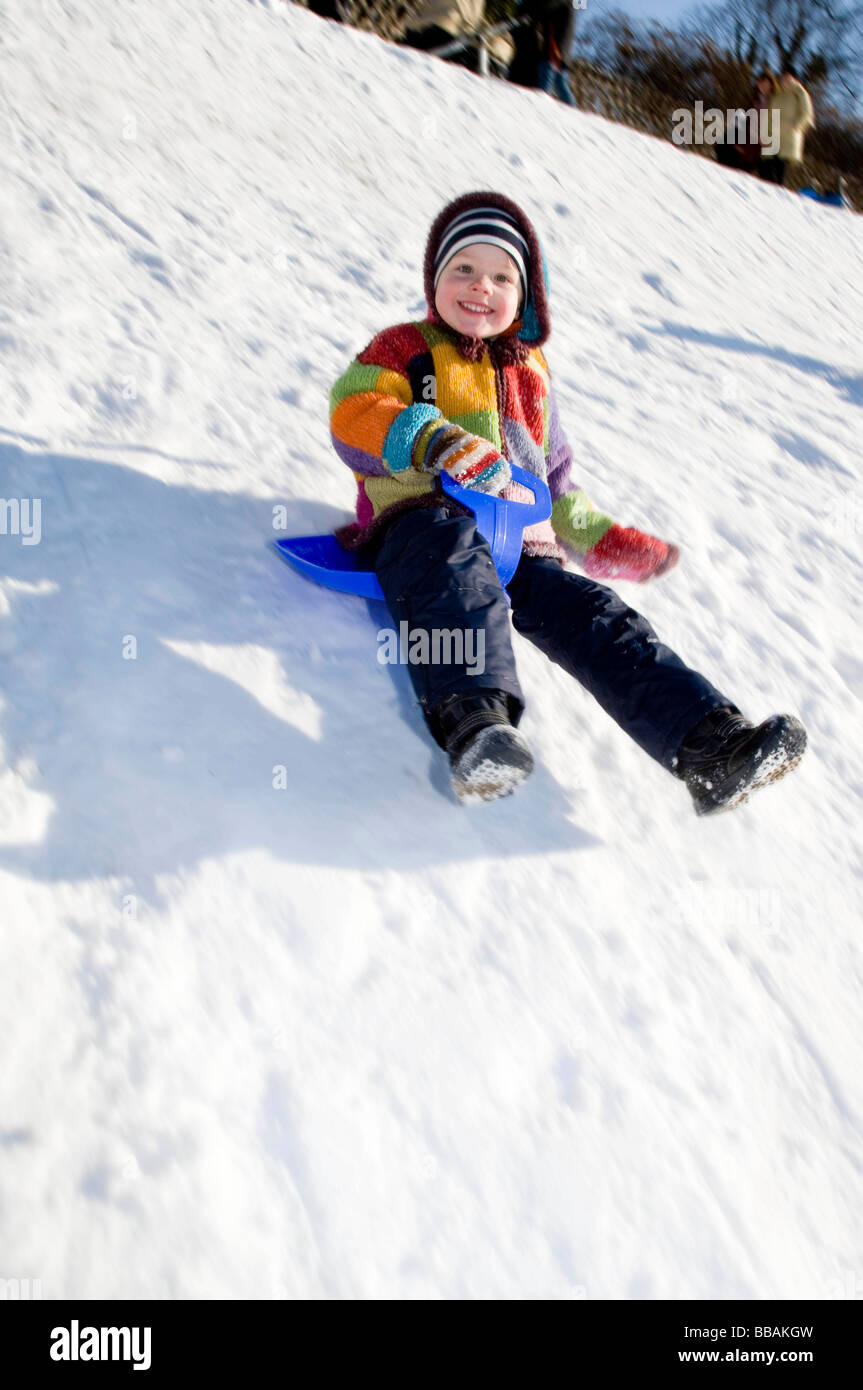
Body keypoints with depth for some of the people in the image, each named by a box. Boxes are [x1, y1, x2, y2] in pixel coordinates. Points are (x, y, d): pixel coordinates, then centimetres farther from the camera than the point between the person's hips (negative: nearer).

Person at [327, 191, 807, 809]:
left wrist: (609, 542, 27)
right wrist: (437, 442, -21)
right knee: (461, 564, -40)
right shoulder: (404, 348, 16)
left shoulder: (530, 372, 31)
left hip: (520, 543, 5)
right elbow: (355, 416, -5)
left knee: (592, 614, -20)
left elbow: (556, 482, 36)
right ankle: (474, 723, -63)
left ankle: (710, 748, -34)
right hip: (423, 521, -4)